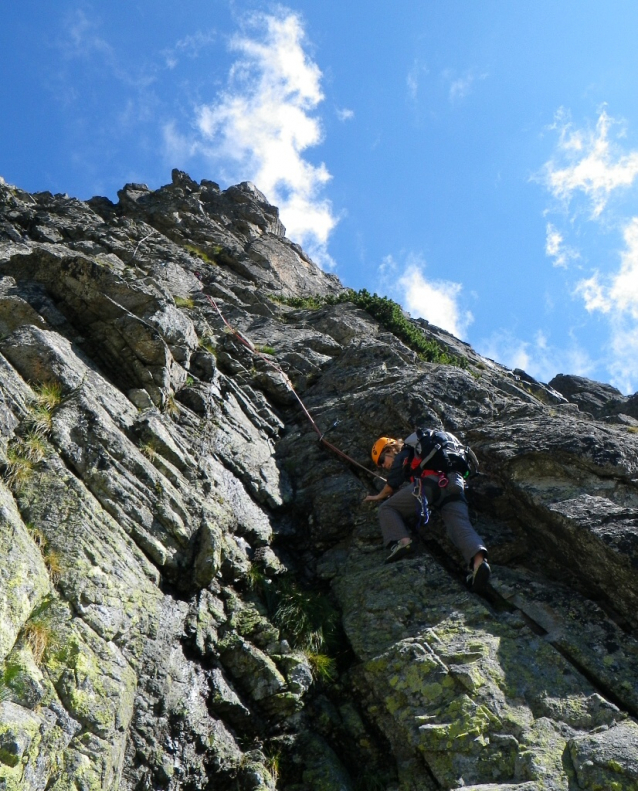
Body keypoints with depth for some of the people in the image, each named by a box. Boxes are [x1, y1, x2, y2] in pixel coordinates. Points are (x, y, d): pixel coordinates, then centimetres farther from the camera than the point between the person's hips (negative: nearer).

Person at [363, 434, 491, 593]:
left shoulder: (402, 455, 21)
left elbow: (393, 483, 12)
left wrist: (379, 496, 29)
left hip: (431, 483, -7)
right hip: (455, 487, 7)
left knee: (387, 508, 6)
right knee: (461, 527, -15)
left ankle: (401, 541, -20)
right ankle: (479, 560, -44)